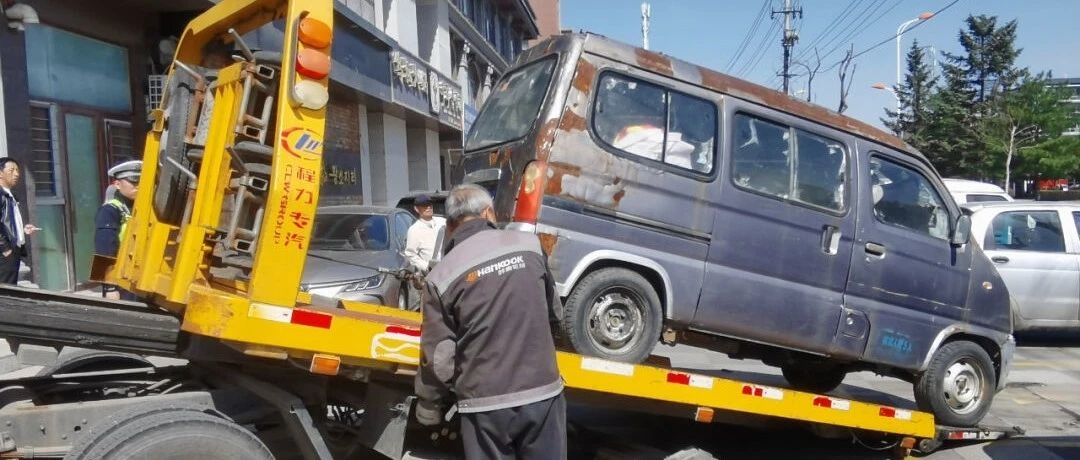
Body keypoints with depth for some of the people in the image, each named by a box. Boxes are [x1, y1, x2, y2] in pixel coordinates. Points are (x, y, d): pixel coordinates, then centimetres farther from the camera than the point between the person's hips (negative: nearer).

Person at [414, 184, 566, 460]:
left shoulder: (442, 275, -7)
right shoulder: (529, 245, -1)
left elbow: (438, 359, -4)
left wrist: (428, 410, 12)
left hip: (485, 405, -1)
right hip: (542, 393, 2)